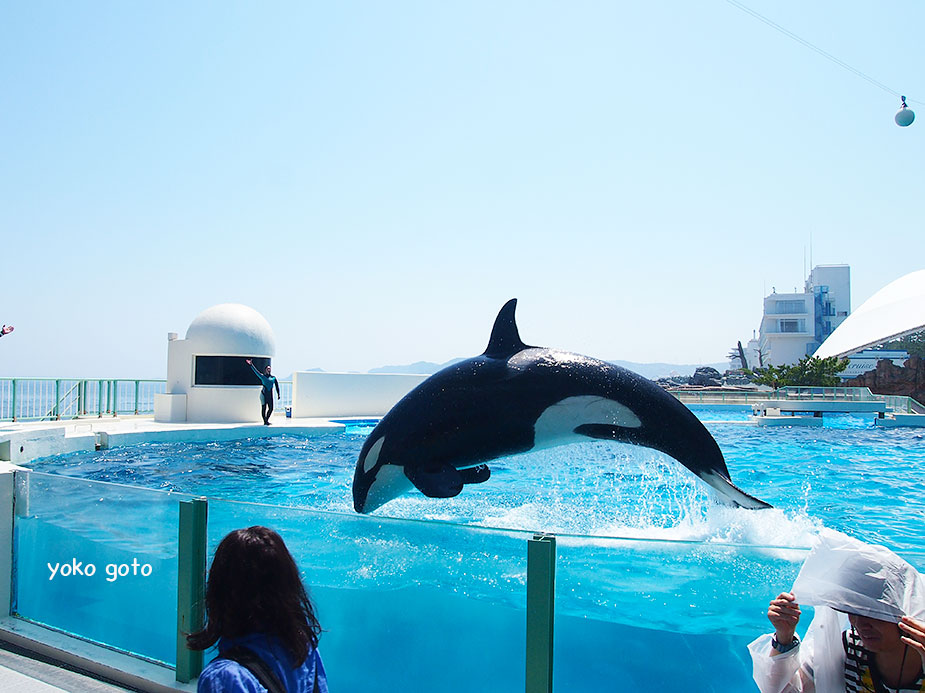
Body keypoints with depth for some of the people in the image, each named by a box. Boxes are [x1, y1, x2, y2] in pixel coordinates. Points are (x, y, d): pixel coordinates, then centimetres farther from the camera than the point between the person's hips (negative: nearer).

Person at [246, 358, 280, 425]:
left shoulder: (273, 378, 11)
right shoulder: (262, 376, 5)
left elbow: (277, 386, 12)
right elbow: (256, 371, -1)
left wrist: (278, 394, 6)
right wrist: (251, 365, -9)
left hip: (270, 395, 3)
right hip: (264, 394, -3)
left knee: (271, 408, 2)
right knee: (264, 408, -3)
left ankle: (267, 420, 21)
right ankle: (265, 421, 4)